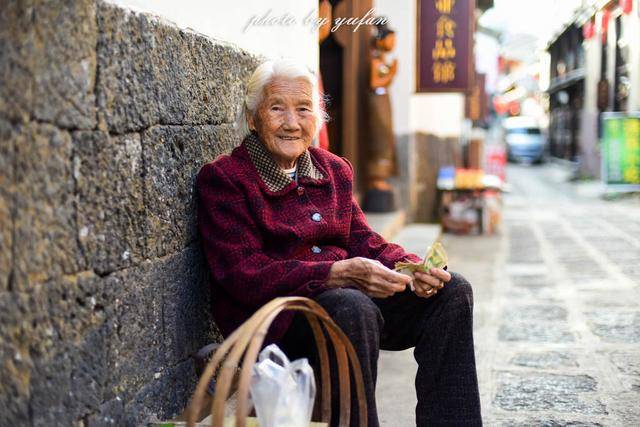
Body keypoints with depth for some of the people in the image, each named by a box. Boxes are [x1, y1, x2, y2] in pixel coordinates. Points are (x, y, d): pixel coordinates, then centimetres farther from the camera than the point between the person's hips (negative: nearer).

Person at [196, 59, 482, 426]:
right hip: (271, 319, -7)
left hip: (347, 295, 7)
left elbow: (363, 242, 14)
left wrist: (413, 269, -10)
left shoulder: (334, 170, 15)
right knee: (351, 306, -36)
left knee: (451, 291, -7)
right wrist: (342, 273, -27)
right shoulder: (223, 179, -5)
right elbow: (247, 277, -15)